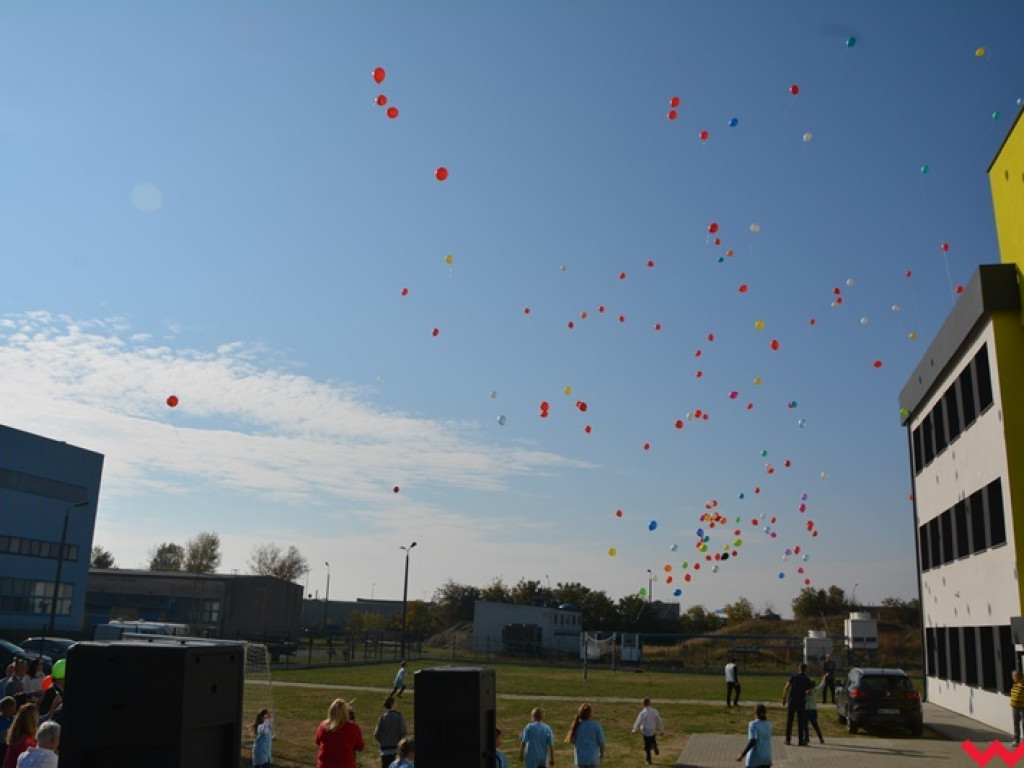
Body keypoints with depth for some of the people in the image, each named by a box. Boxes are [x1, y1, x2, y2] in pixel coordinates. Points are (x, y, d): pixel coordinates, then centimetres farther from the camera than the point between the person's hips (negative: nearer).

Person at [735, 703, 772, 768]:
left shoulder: (753, 724, -13)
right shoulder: (768, 725, 5)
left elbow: (752, 742, -21)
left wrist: (742, 755, -19)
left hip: (755, 758, -5)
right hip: (767, 758, 5)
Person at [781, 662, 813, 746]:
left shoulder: (793, 677, 2)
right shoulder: (807, 680, 2)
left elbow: (787, 687, -8)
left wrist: (784, 698, -7)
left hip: (791, 700, 1)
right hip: (801, 701, -1)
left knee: (789, 720, 7)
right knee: (801, 721, 6)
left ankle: (787, 739, 8)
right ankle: (800, 740, 5)